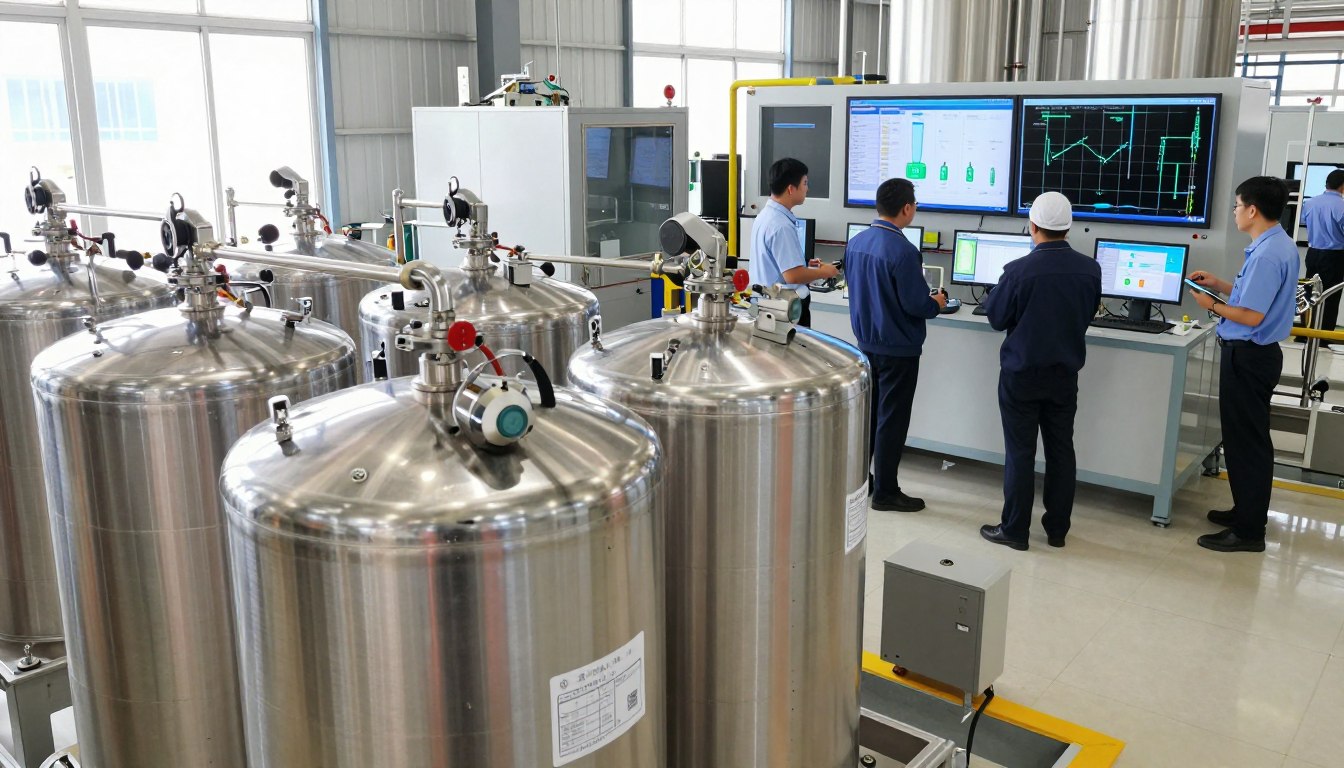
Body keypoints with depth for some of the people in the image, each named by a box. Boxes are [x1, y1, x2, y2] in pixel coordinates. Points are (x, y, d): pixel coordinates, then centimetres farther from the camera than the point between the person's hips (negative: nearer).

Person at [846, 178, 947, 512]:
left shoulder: (856, 242, 0)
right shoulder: (903, 251, -24)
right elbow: (916, 304, -23)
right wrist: (937, 303, 0)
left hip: (866, 342, 7)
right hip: (898, 348, -7)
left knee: (867, 411, 19)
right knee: (892, 419, 3)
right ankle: (885, 492, 11)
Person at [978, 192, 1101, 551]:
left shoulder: (1019, 270, -18)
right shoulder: (1090, 269, -4)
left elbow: (996, 318, -6)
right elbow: (1088, 314, 10)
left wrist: (997, 293, 12)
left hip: (1021, 373, -4)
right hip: (1065, 373, 4)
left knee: (1020, 452, 3)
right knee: (1061, 450, 12)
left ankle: (1015, 530, 9)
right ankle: (1057, 529, 20)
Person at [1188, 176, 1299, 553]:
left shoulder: (1267, 254, -23)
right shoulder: (1279, 246, 10)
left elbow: (1252, 316, -24)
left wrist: (1212, 305, -11)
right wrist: (1219, 284, 16)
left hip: (1247, 356, -11)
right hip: (1253, 352, 11)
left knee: (1246, 440, -3)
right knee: (1245, 437, 20)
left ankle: (1248, 531, 6)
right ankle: (1248, 511, 33)